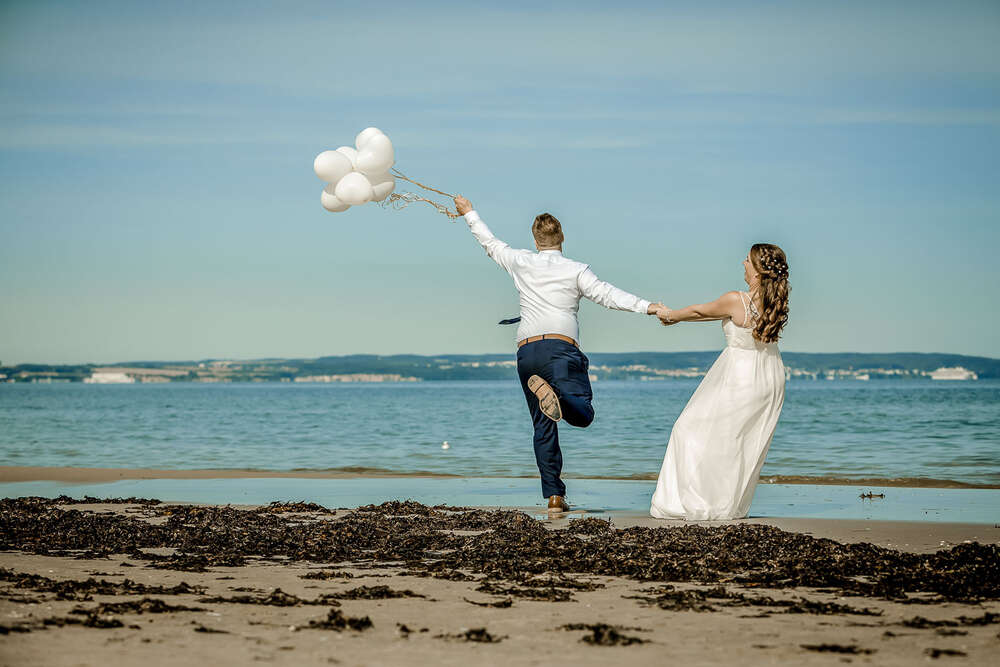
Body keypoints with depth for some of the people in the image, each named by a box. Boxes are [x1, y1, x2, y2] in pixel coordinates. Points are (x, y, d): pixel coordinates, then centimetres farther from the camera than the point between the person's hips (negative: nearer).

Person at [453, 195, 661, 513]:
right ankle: (551, 391, -45)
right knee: (582, 414, -13)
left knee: (543, 426, 7)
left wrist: (469, 213, 43)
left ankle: (554, 495, -1)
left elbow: (491, 243, 29)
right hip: (561, 347, -4)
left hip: (526, 351, 4)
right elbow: (606, 294, -6)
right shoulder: (575, 270, 6)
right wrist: (645, 306, -10)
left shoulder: (522, 263, 15)